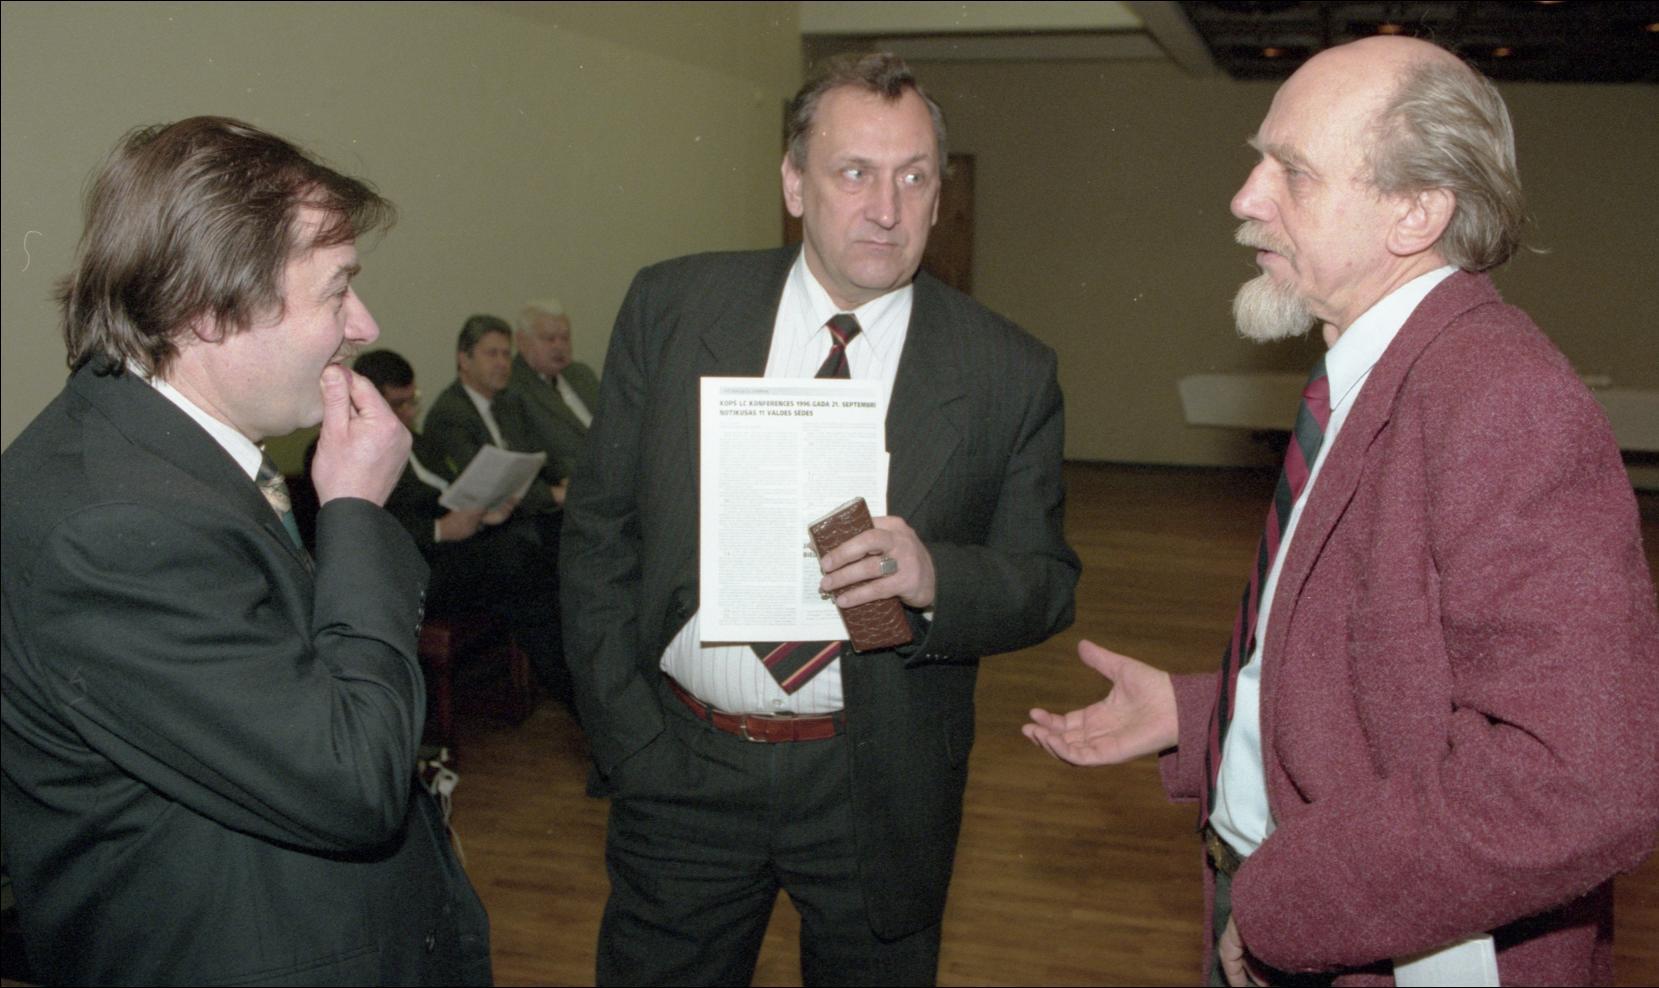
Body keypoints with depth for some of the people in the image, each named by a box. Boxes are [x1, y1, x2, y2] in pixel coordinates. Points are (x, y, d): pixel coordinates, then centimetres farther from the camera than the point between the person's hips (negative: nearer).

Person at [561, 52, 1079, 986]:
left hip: (876, 792, 0)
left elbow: (1047, 585, -3)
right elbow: (598, 531, 0)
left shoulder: (1009, 373, -6)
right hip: (678, 765, 1)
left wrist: (933, 576, -24)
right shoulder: (672, 308, -4)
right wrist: (627, 733, -3)